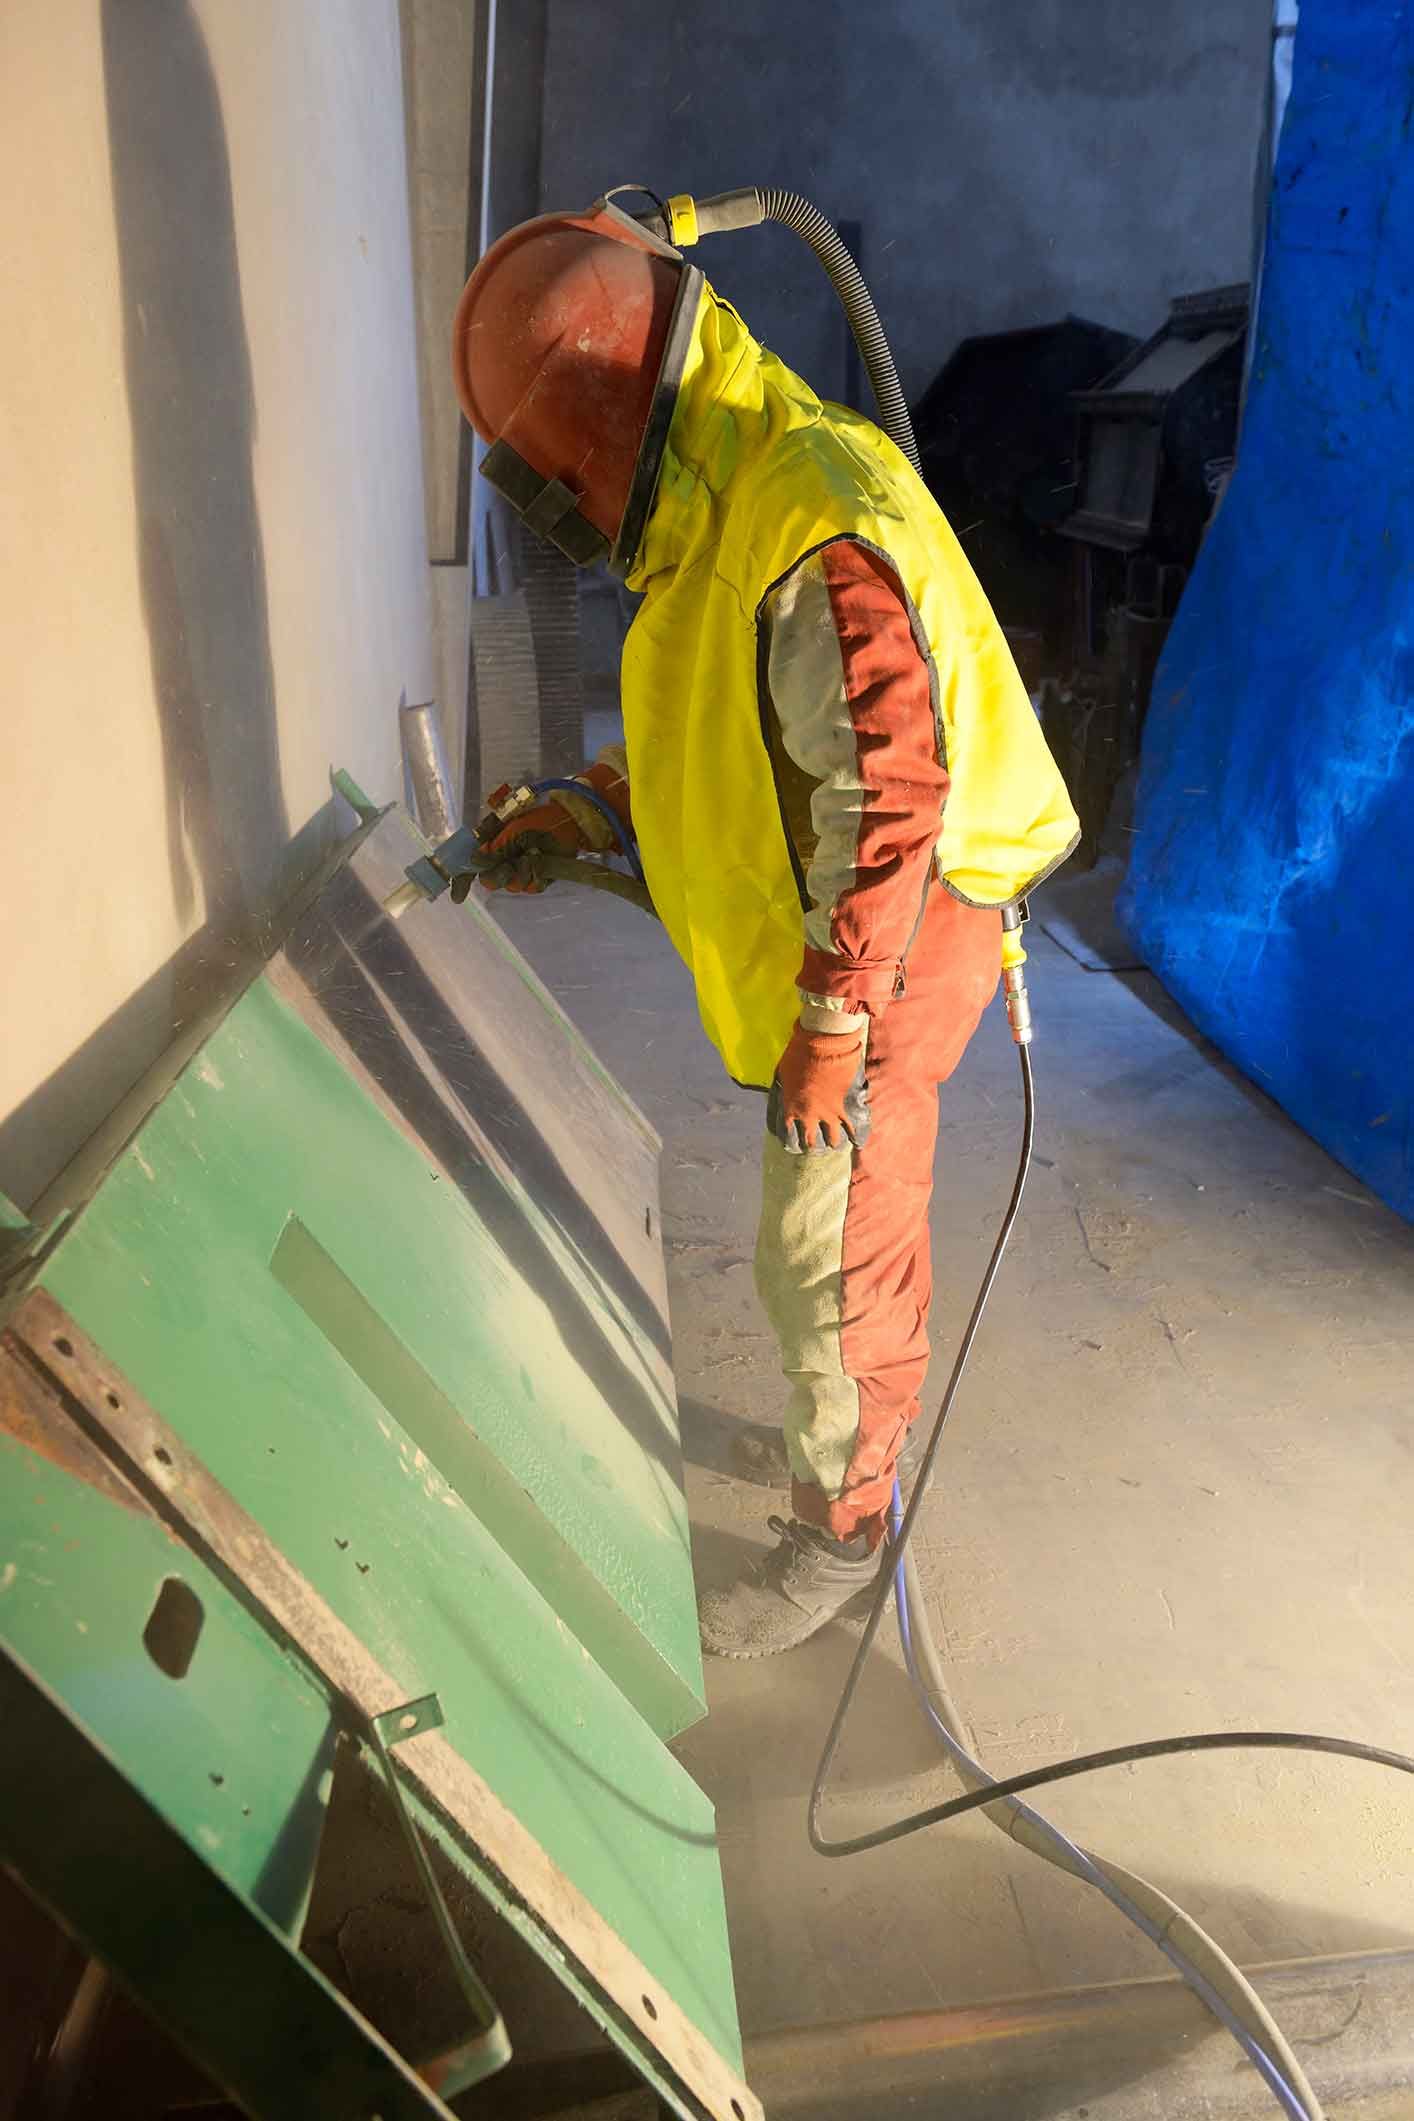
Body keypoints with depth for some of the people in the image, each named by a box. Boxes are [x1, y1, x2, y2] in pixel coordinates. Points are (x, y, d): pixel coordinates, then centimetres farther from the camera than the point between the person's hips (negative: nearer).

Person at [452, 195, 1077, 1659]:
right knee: (850, 1232, 22)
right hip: (817, 939, 10)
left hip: (885, 949, -9)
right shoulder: (723, 504, 9)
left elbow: (887, 795, -27)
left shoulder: (815, 532, -25)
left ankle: (836, 1530, 21)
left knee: (827, 1257, 2)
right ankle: (852, 1429, 43)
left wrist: (832, 1023, -23)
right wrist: (589, 812, 8)